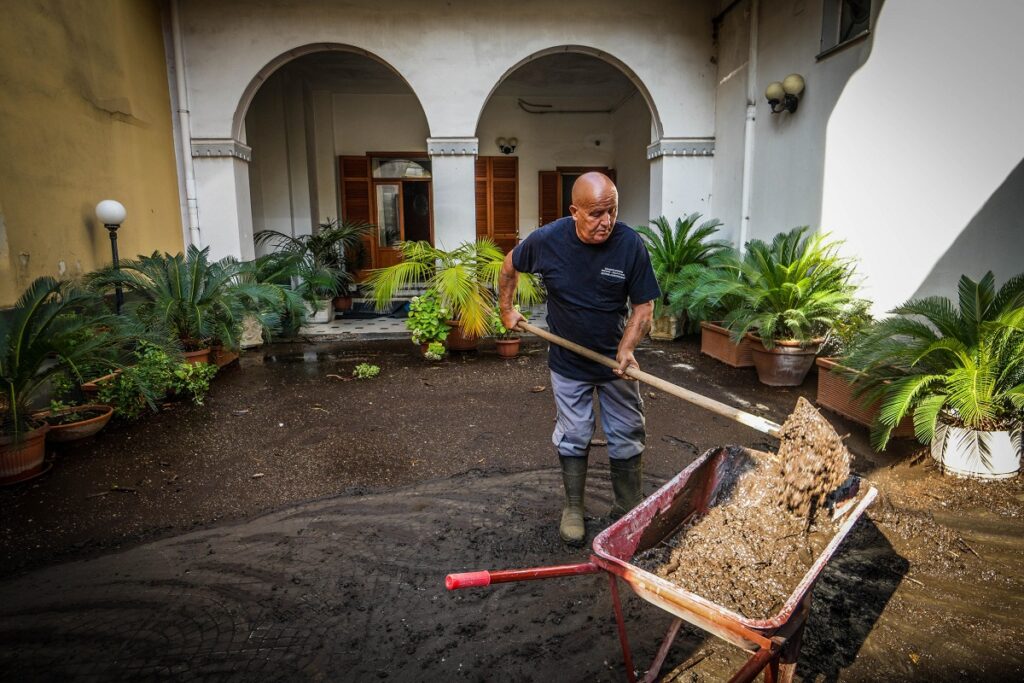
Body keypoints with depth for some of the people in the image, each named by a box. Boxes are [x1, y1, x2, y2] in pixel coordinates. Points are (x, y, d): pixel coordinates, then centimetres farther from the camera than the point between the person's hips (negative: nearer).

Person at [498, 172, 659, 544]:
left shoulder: (630, 244, -19)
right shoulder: (547, 240, -18)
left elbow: (644, 304, -11)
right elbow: (510, 265, 4)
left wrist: (626, 349, -25)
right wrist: (506, 309, 9)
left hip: (616, 361, 1)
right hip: (568, 363, 0)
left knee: (627, 439, 9)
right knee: (573, 438, 11)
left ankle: (628, 510, 28)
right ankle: (573, 508, 30)